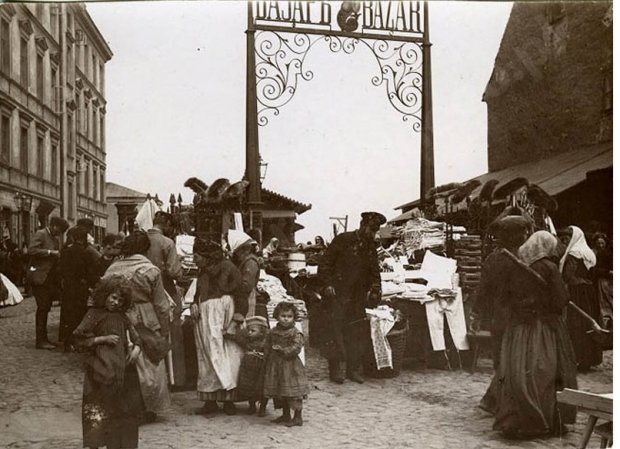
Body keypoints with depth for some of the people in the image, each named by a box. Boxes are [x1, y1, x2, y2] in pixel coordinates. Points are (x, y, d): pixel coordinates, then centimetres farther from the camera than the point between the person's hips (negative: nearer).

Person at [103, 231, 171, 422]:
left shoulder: (112, 269, 0)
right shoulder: (151, 270, -8)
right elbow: (161, 305, -5)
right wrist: (165, 331, 3)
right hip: (145, 324, -3)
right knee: (149, 367, 9)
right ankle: (148, 410, 16)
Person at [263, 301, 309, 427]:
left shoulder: (295, 333, -10)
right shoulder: (273, 332, 7)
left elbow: (296, 348, -20)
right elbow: (267, 348, 11)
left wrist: (281, 349, -16)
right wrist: (267, 364, 6)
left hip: (291, 366, -6)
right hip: (275, 366, 6)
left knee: (294, 394, -1)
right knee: (280, 394, 15)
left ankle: (297, 417, 11)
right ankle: (286, 415, 30)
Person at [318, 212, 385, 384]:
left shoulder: (370, 247, 11)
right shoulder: (343, 240, -5)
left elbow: (374, 272, 15)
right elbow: (325, 263, -4)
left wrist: (375, 289, -2)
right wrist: (328, 284, -13)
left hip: (358, 297, 5)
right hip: (338, 294, -5)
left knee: (358, 332, 4)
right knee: (336, 329, -6)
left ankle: (353, 368, 13)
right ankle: (334, 369, 3)